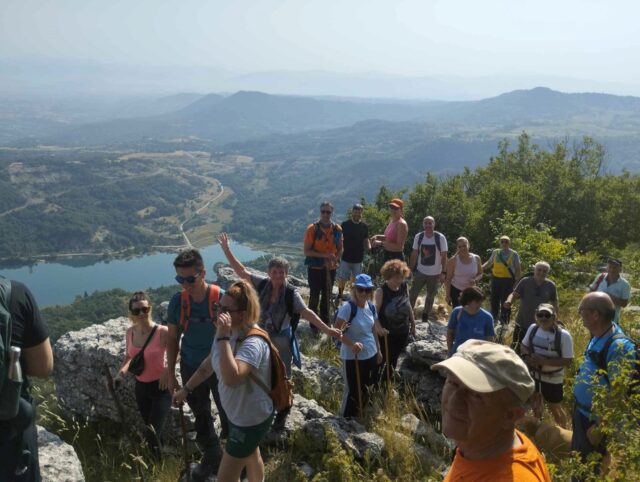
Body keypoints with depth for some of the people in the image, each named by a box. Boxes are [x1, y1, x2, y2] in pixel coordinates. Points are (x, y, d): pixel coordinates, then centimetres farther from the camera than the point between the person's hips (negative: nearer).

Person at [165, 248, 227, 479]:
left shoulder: (221, 299, -22)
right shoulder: (177, 301, -11)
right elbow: (172, 338, 0)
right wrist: (170, 374, 3)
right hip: (191, 369, 3)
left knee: (228, 413, 14)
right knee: (201, 417, 20)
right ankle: (211, 456, 43)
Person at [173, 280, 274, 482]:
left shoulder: (253, 343, -33)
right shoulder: (229, 332, -6)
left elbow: (231, 378, -49)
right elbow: (209, 363, 10)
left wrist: (223, 337, -45)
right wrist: (186, 388, 17)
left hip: (252, 419, -8)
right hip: (239, 413, 8)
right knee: (251, 457, 31)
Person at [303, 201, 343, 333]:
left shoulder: (337, 229, 0)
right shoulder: (312, 229, -12)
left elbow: (340, 249, 10)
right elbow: (307, 251, -14)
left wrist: (335, 259, -10)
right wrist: (324, 255, -24)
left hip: (330, 269, 4)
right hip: (315, 268, -4)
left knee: (326, 297, 16)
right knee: (314, 297, 3)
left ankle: (325, 321, 32)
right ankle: (314, 325, 15)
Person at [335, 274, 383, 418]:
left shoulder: (371, 306, 1)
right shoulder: (347, 307, -20)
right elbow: (337, 330, -24)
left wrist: (378, 350, 18)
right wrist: (351, 344, -37)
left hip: (370, 355, 7)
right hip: (352, 357, -7)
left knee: (367, 389, 21)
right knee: (353, 390, 7)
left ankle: (358, 415, 44)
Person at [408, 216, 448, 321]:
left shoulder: (440, 238, -13)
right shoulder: (418, 237, -6)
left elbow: (444, 256, -9)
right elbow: (414, 255, 2)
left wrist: (443, 272, -12)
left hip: (435, 274, -1)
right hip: (420, 272, 1)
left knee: (430, 297, 14)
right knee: (412, 294, 4)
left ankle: (425, 316, 32)